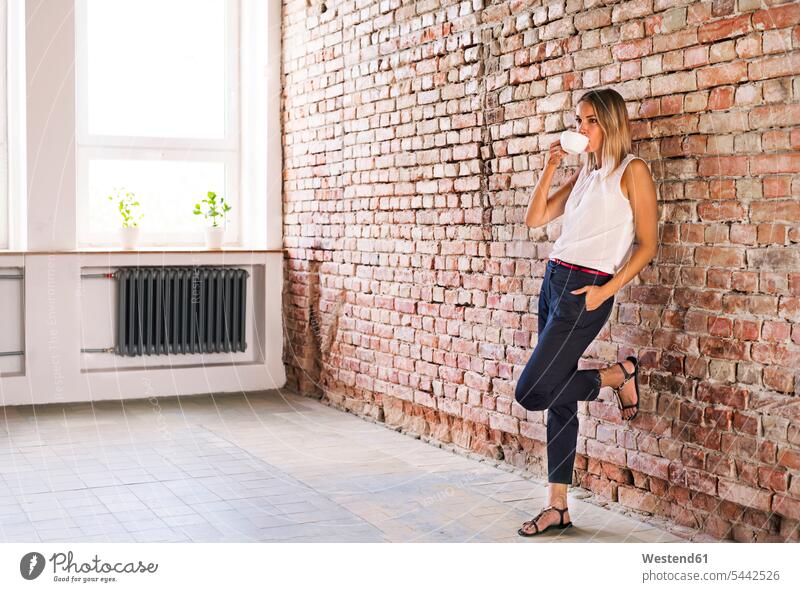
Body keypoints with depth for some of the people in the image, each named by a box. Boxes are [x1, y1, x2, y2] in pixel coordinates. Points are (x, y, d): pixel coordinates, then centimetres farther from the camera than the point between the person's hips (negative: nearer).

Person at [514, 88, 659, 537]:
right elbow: (535, 218, 14)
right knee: (559, 399, 8)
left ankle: (620, 375, 9)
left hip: (586, 290, -8)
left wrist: (607, 290, -15)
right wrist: (550, 168, 5)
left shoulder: (633, 172, -4)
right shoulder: (585, 174, 17)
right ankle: (558, 508, 15)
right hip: (554, 280, 8)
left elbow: (648, 244, -8)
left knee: (532, 394, -12)